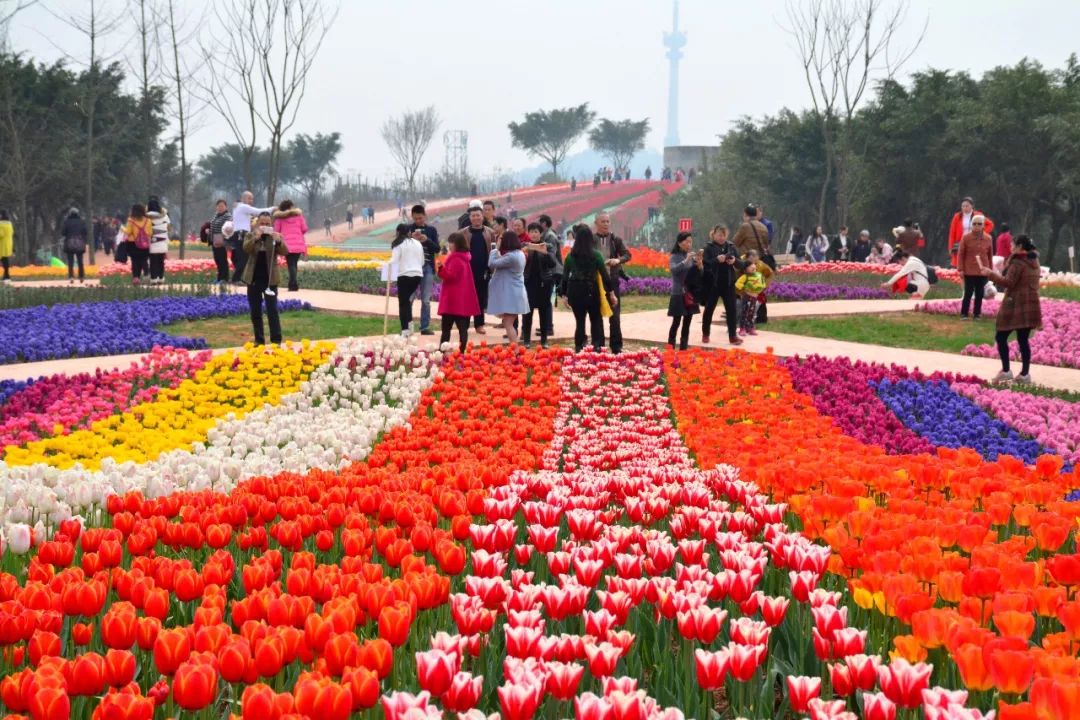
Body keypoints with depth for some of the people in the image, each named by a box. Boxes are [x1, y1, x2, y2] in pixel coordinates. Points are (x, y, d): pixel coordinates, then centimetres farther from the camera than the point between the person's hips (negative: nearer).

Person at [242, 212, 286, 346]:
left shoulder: (275, 237, 1)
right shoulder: (250, 235, 3)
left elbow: (284, 251, -13)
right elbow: (246, 249, -15)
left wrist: (278, 241, -33)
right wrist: (255, 238, -33)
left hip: (270, 279, -2)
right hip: (253, 279, 2)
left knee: (272, 310, -7)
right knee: (255, 312, 7)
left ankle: (276, 340, -7)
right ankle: (259, 340, 14)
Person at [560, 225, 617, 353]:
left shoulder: (570, 256, 1)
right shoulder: (596, 255, -4)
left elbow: (565, 277, 3)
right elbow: (604, 275, -4)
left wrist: (564, 294, 13)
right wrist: (611, 293, 2)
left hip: (575, 292, 2)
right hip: (591, 291, -2)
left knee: (579, 321, 9)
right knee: (596, 321, 9)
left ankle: (579, 348, 7)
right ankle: (596, 347, -4)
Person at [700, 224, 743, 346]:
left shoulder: (731, 248, 6)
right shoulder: (709, 248, -3)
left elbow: (740, 265, 3)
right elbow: (705, 264, -14)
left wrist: (735, 261, -19)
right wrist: (717, 260, -28)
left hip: (728, 284, 2)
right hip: (713, 284, -2)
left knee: (731, 310, -1)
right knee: (709, 309, 7)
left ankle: (732, 336, 4)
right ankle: (705, 334, 21)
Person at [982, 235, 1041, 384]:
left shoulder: (1018, 263, -13)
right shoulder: (1034, 262, 14)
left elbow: (1008, 283, -20)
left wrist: (991, 274, -13)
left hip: (1015, 306, -8)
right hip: (1030, 305, 8)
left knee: (1001, 337, -1)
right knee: (1023, 339, 9)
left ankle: (1005, 370, -6)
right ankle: (1025, 373, 7)